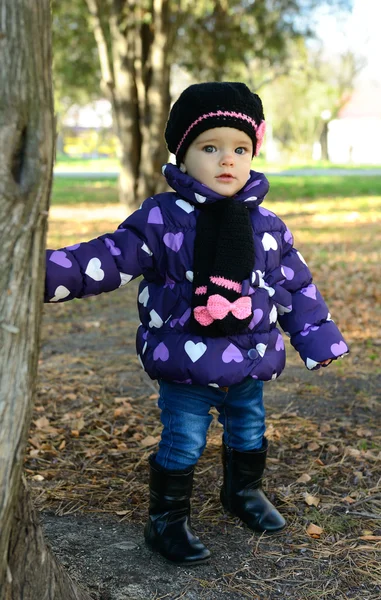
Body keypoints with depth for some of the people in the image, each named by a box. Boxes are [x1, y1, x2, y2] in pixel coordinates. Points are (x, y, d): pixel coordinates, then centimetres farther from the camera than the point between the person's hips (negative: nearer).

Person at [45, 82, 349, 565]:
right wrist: (51, 273, -28)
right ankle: (167, 520, 22)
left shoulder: (267, 226, 0)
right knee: (183, 442, 3)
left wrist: (318, 339, 9)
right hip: (186, 362, -4)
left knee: (249, 430, 22)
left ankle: (245, 492, 48)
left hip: (251, 361, 5)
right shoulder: (160, 219, -12)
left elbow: (296, 285, 8)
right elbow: (112, 258, -15)